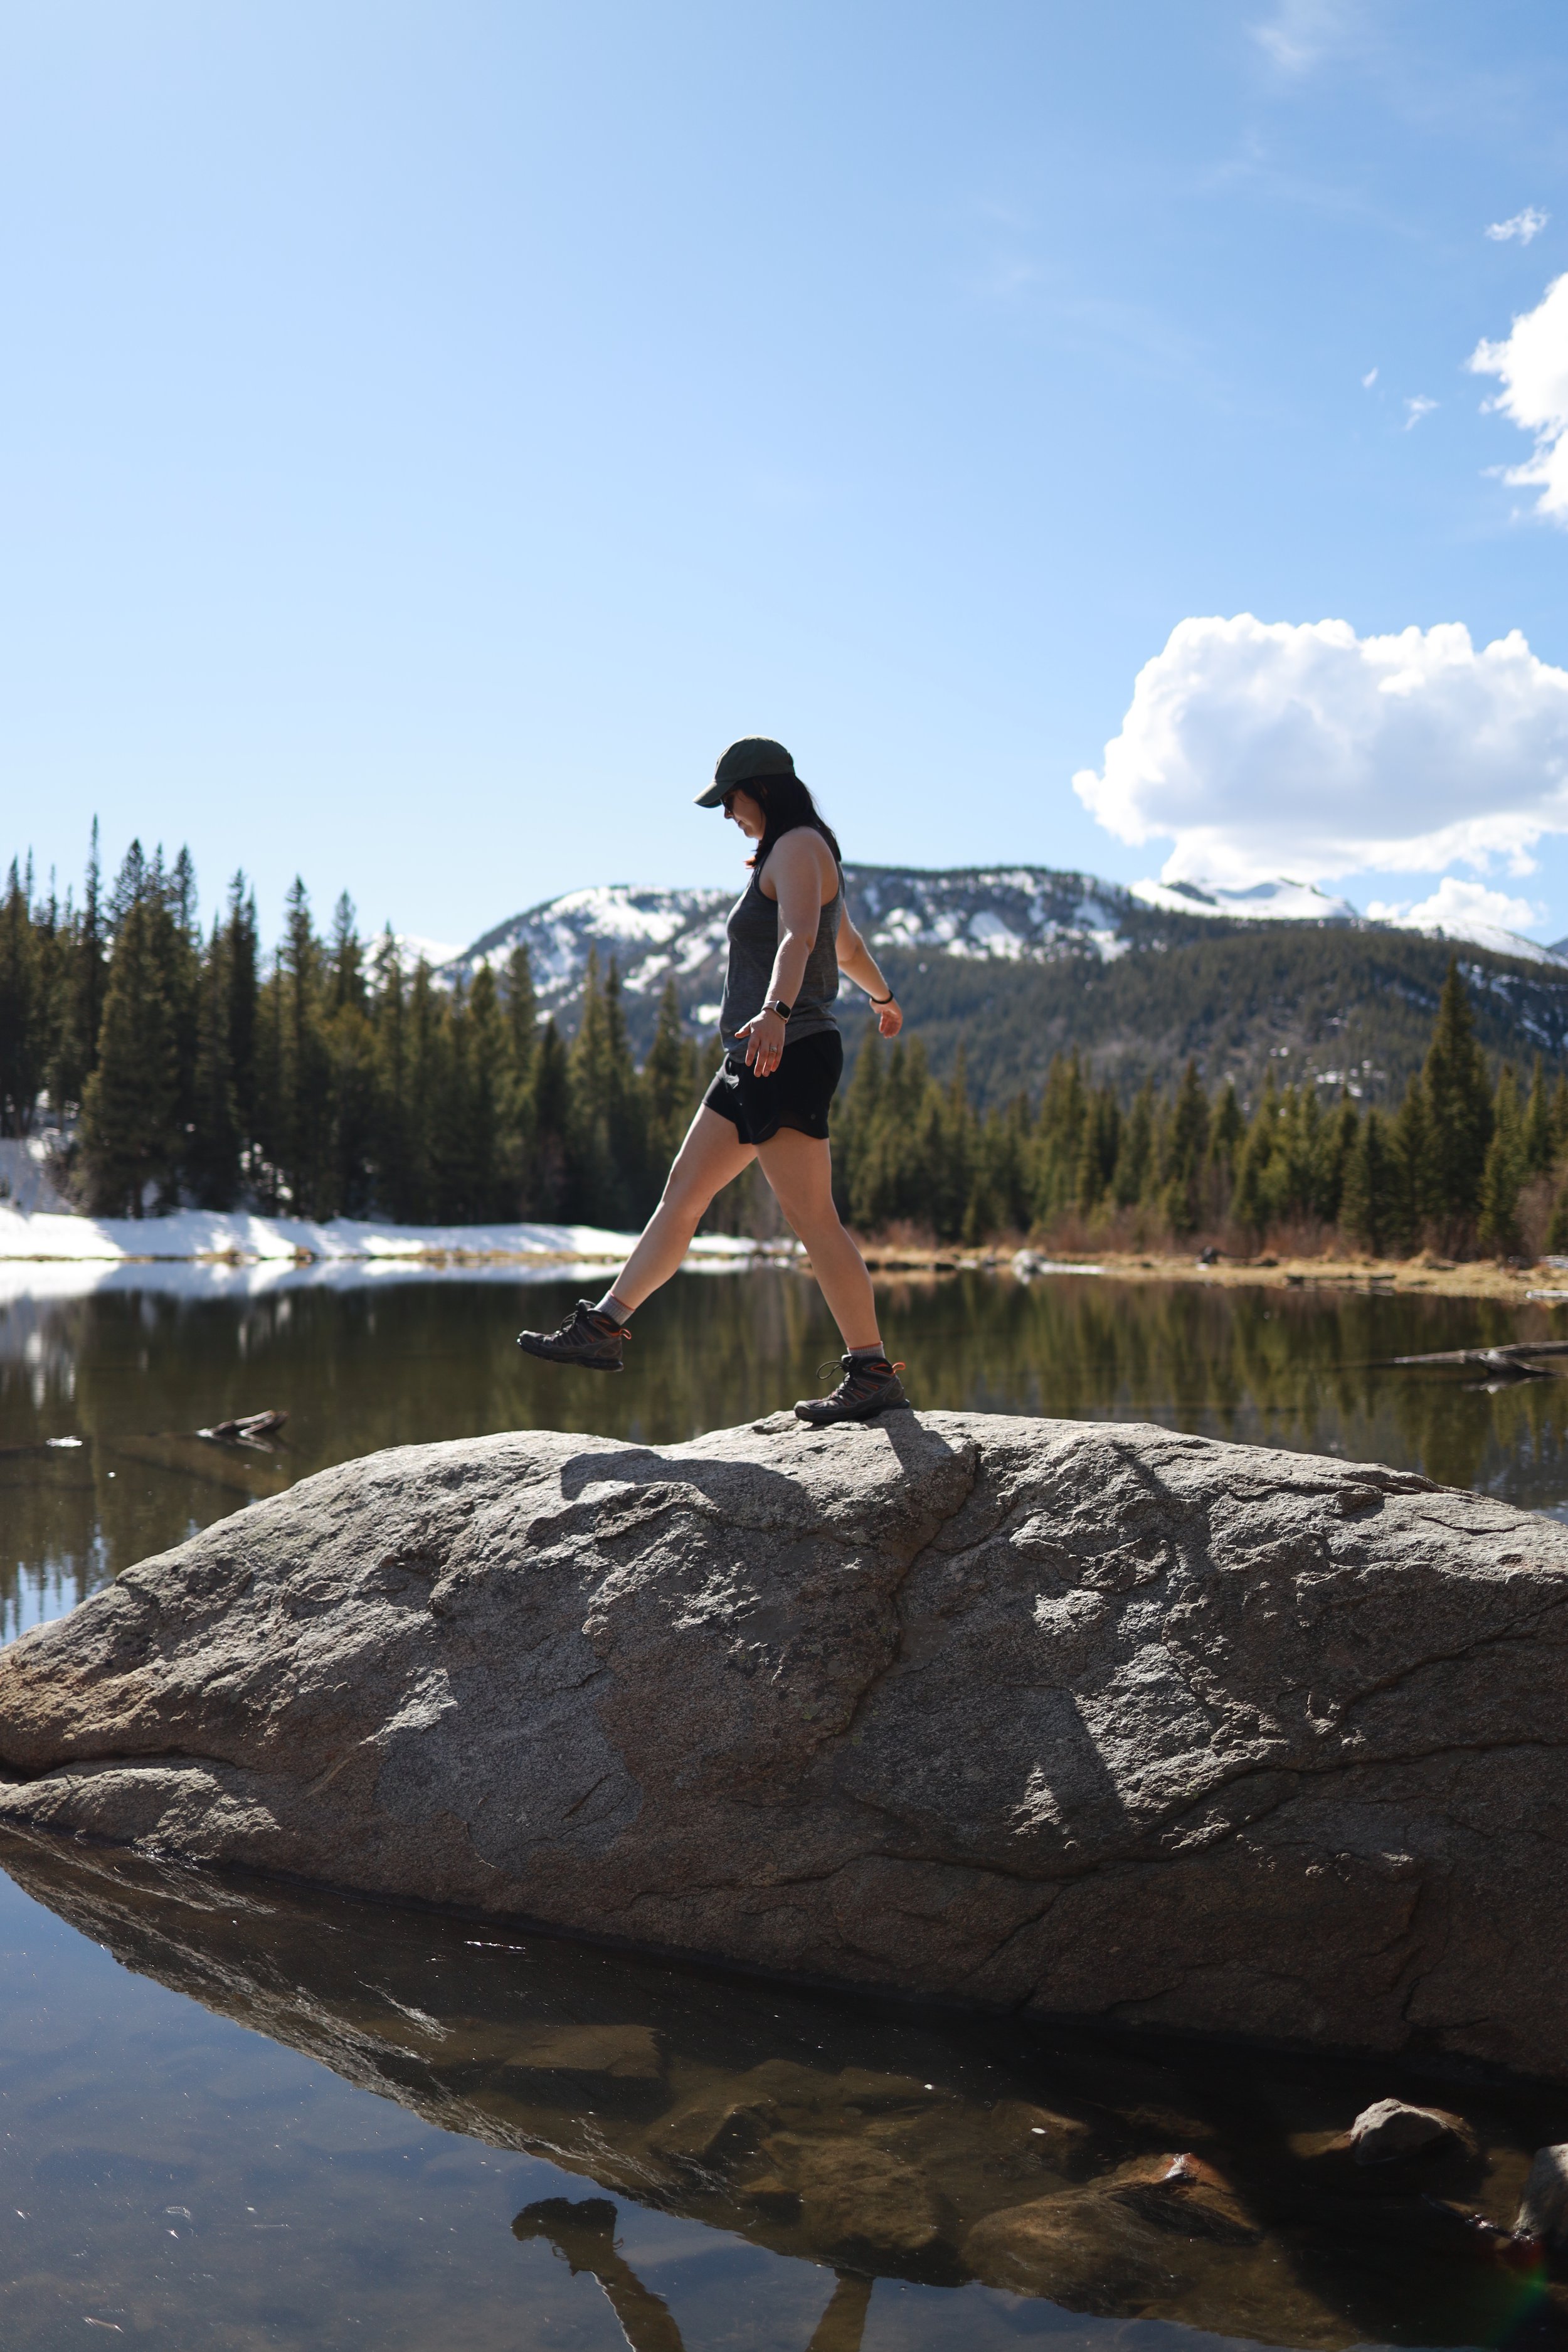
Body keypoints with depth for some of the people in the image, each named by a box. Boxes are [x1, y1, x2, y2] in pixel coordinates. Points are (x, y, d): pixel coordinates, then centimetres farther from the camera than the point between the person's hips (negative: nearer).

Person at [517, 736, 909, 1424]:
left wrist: (775, 1013, -45)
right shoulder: (797, 856, 23)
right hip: (756, 1063, 10)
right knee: (682, 1192, 9)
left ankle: (873, 1373, -6)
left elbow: (800, 938, -28)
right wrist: (883, 996, 56)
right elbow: (848, 943, 38)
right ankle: (602, 1329, 12)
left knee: (812, 1218, -11)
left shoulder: (797, 848, -8)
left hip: (789, 1054, -10)